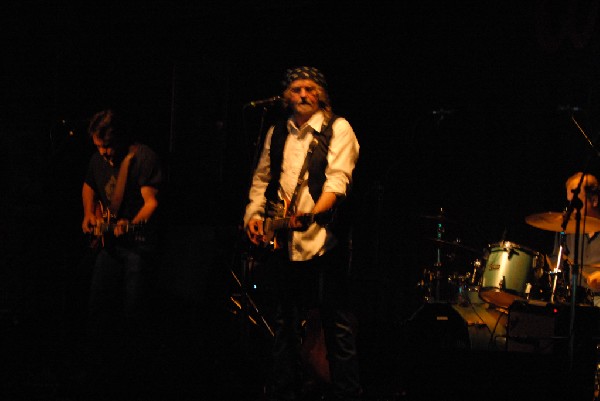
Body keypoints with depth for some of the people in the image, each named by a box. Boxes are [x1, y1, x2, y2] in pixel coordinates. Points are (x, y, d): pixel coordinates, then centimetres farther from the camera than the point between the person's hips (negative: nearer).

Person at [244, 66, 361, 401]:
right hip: (283, 240, 5)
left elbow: (338, 179, -14)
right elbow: (262, 178, 22)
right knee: (285, 323, 11)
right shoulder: (277, 133, 15)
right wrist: (255, 213, 4)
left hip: (323, 237, -5)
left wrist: (313, 213, -30)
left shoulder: (338, 129, -2)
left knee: (338, 323, -3)